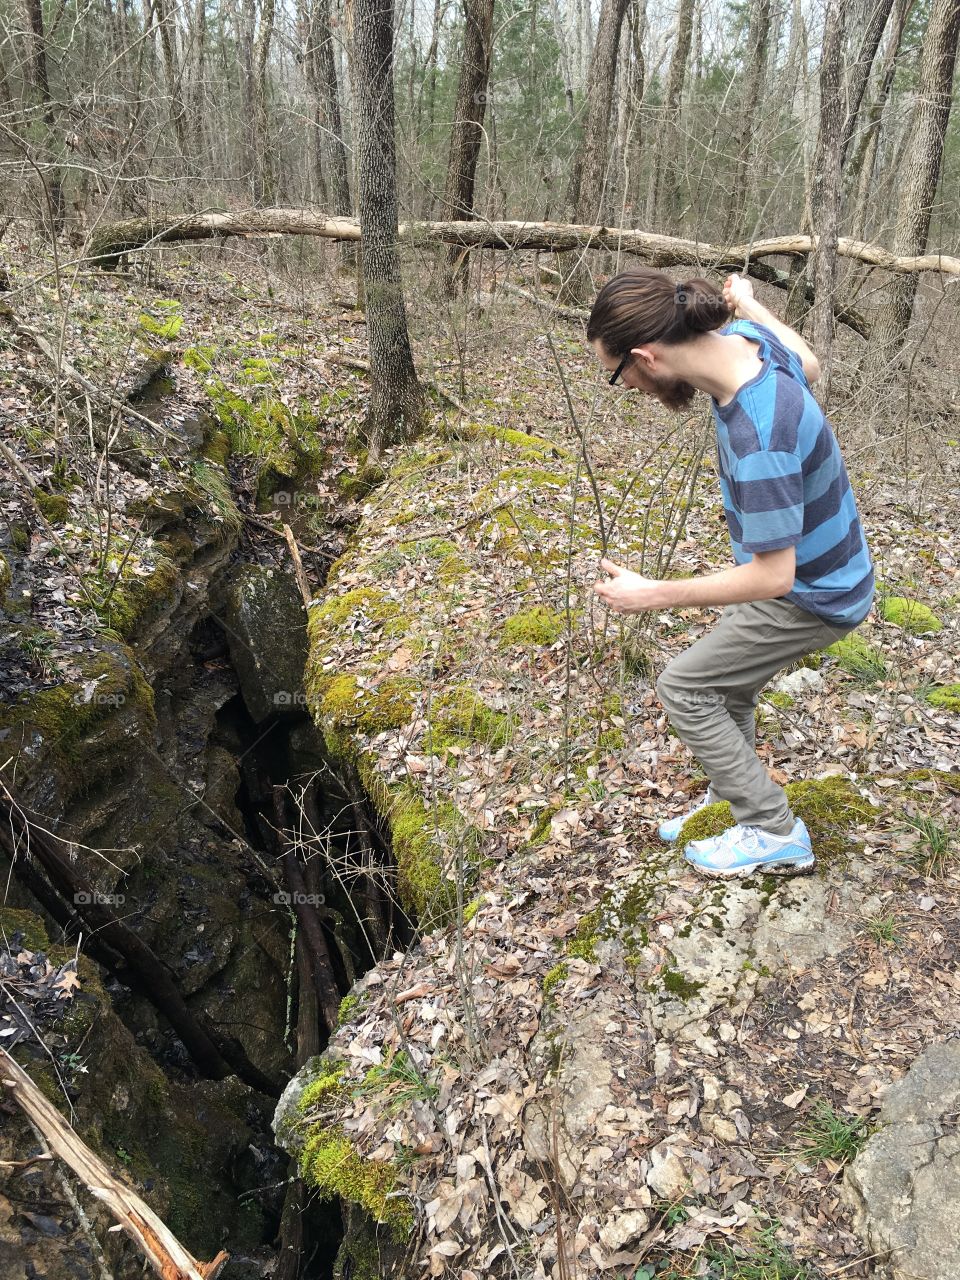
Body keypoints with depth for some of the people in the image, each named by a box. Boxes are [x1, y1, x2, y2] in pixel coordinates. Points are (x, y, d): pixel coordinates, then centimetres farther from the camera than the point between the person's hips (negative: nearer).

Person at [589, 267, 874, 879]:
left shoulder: (759, 441, -40)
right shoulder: (740, 336, -14)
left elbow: (773, 576, -30)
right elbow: (808, 366, 11)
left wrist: (654, 594, -24)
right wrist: (747, 301, 25)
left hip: (811, 593, -9)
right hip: (807, 559, 9)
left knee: (684, 687, -3)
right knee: (727, 685, 18)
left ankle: (775, 833, 8)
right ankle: (730, 802, 36)